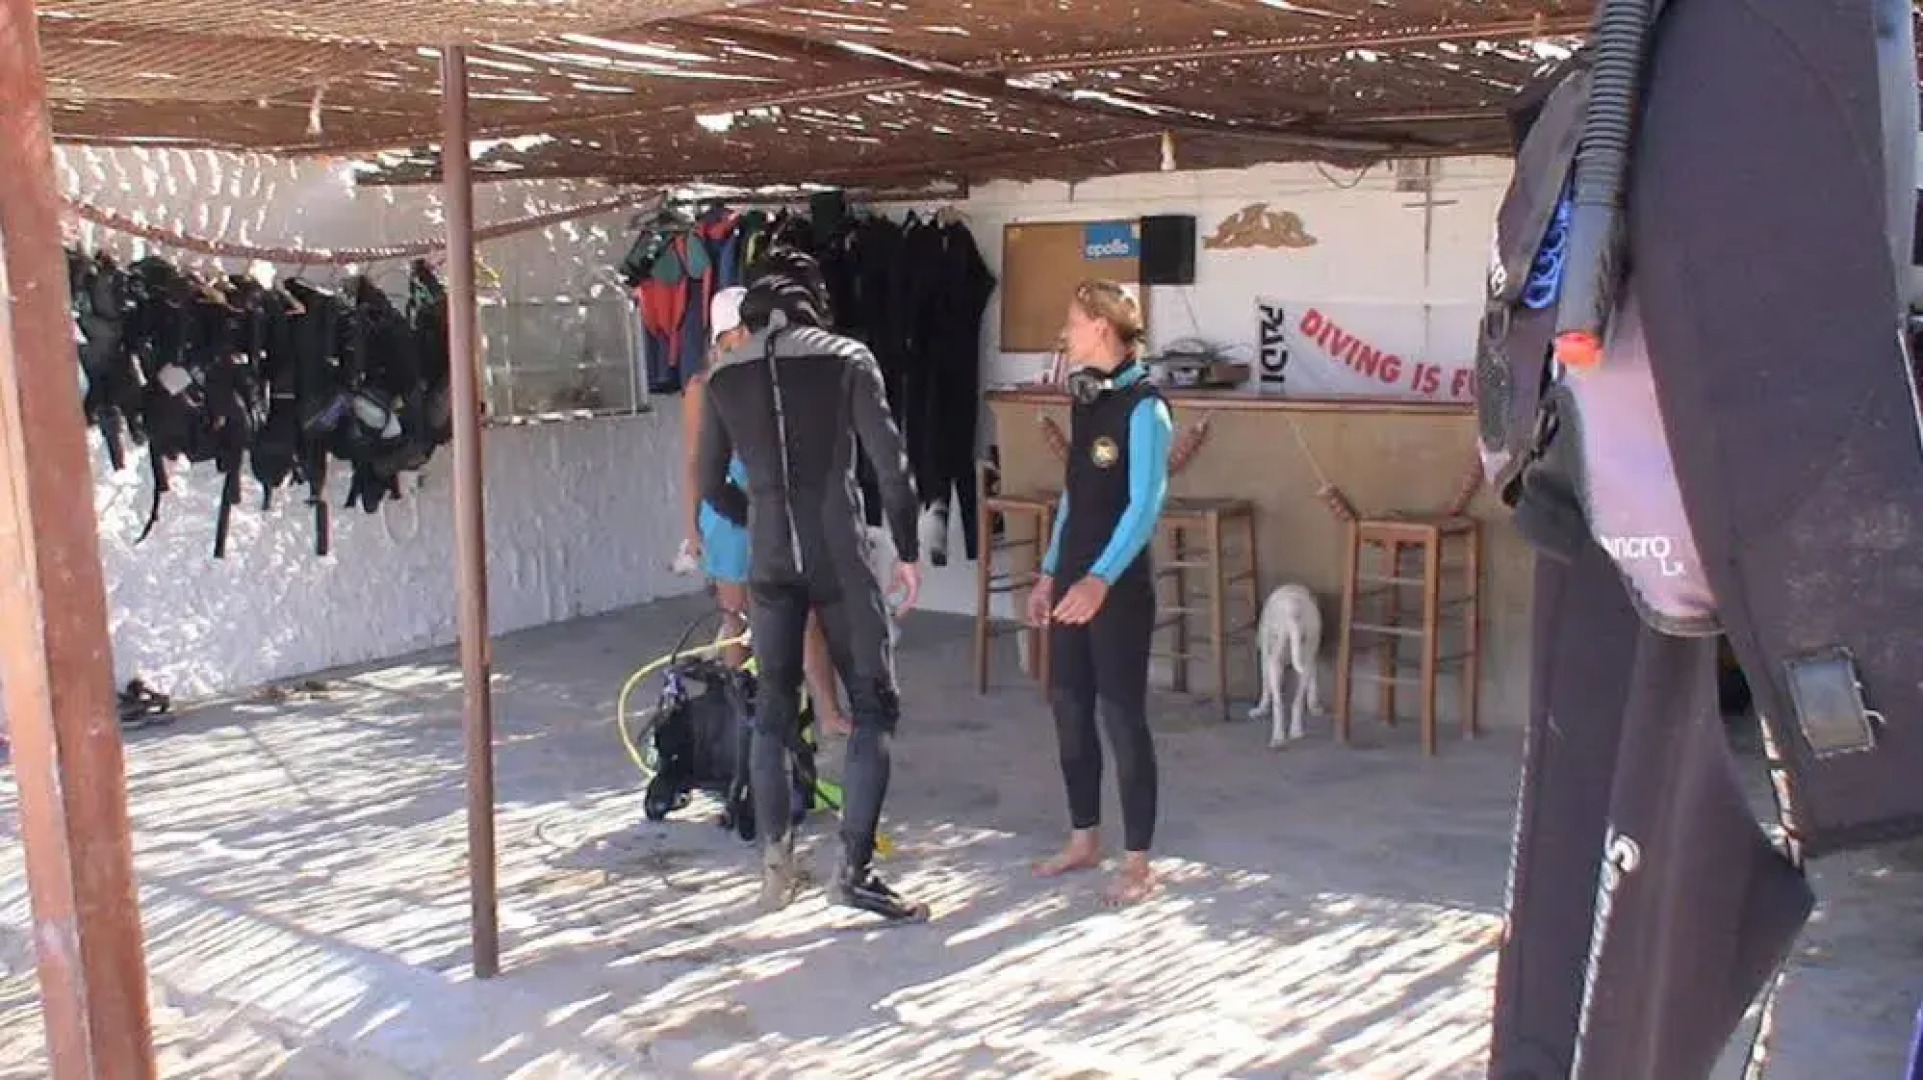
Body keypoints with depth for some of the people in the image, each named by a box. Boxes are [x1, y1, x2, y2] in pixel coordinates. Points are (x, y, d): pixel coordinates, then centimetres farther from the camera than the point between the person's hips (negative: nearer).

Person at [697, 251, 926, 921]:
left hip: (769, 563, 3)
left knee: (773, 707, 16)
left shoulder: (724, 376, 5)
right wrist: (908, 551, 4)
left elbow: (712, 485, 11)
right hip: (840, 558, -3)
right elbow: (891, 465, -7)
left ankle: (775, 859, 18)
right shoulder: (846, 358, -4)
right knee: (873, 707, 5)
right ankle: (854, 870, -1)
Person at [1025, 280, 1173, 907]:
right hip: (1074, 578, 8)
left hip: (1119, 584, -8)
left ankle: (1137, 861, 7)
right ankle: (1084, 839, 25)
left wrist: (1102, 579, -31)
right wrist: (1049, 573, 17)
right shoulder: (1085, 401, 11)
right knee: (1068, 708, 11)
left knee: (1121, 716, -3)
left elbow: (1145, 503, -21)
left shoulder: (1142, 407, -13)